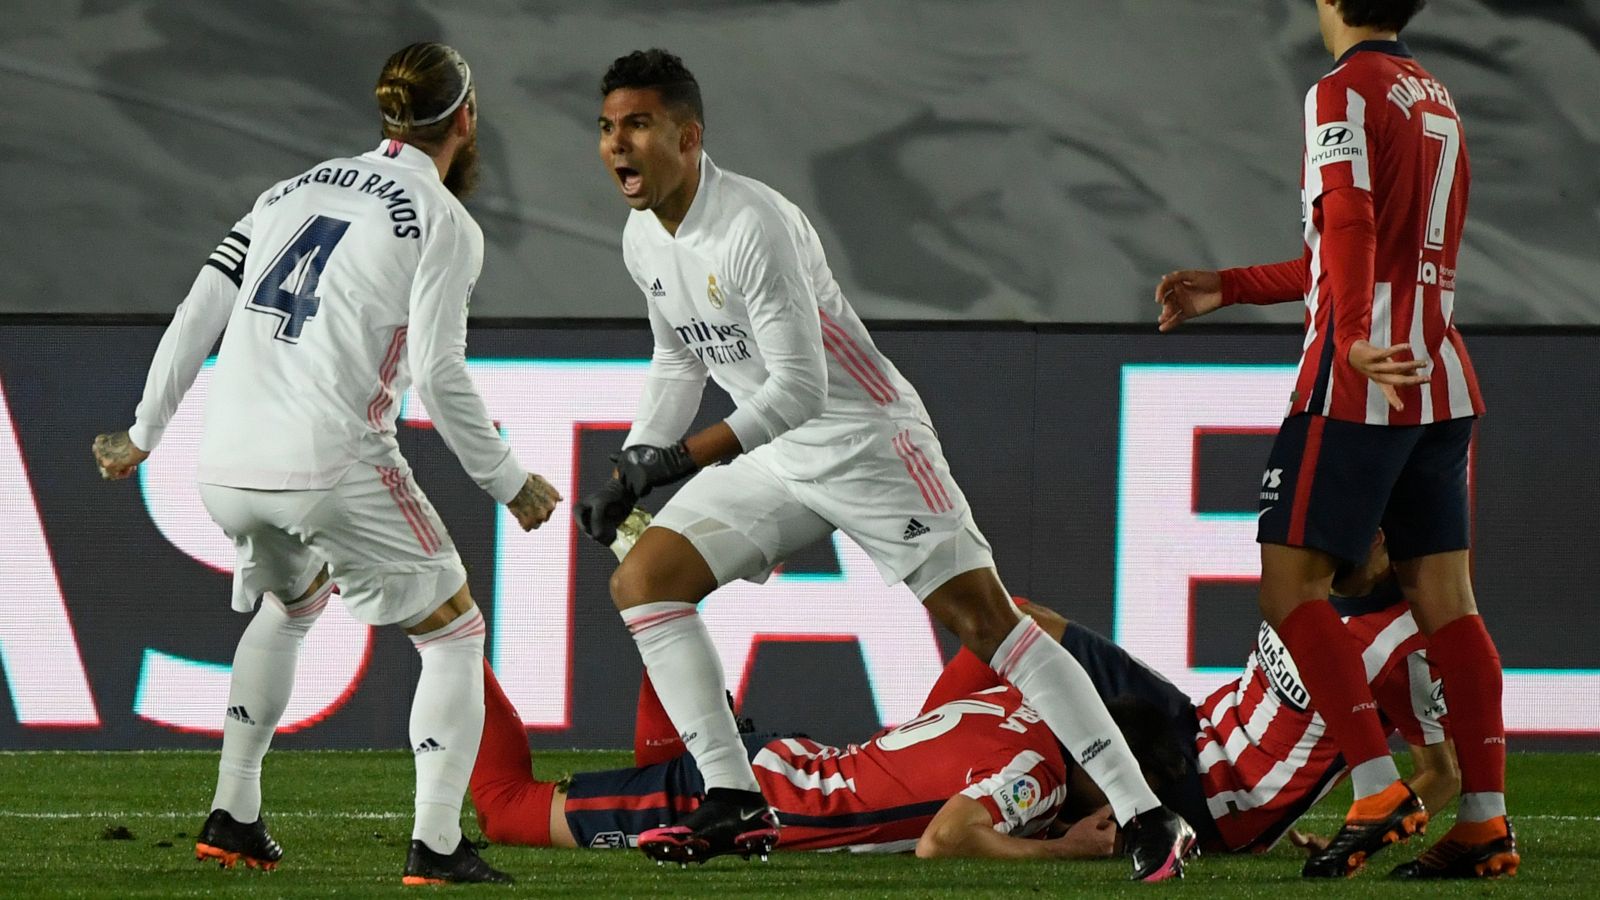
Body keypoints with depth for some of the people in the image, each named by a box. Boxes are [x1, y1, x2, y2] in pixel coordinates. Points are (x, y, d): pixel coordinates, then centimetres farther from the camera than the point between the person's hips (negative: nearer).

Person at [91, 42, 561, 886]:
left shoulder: (295, 190, 17)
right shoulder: (445, 223, -2)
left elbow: (197, 315, 14)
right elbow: (437, 376, -10)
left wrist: (143, 434, 22)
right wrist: (509, 483, 1)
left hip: (227, 469, 6)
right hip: (334, 468, -6)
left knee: (289, 602, 34)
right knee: (454, 634, 8)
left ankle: (232, 817, 29)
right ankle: (436, 845, -8)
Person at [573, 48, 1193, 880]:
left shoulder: (753, 227, -25)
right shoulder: (643, 240, 4)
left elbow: (799, 389, -27)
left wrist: (676, 461, -27)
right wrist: (627, 475, 14)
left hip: (865, 443, -9)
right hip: (778, 461, 9)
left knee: (981, 618, -15)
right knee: (642, 580, -3)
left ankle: (1145, 818, -15)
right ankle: (735, 807, -3)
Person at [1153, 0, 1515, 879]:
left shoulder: (1343, 92, -7)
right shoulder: (1436, 99, 20)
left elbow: (1351, 229, -23)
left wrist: (1352, 341, -37)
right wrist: (1228, 288, 31)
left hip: (1357, 386, -8)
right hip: (1441, 384, 8)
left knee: (1290, 583, -4)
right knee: (1444, 596, 4)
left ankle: (1378, 790, -13)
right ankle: (1486, 819, -1)